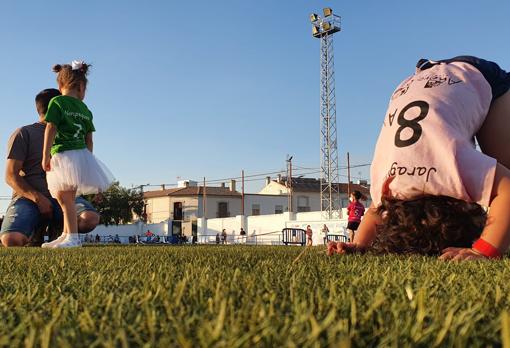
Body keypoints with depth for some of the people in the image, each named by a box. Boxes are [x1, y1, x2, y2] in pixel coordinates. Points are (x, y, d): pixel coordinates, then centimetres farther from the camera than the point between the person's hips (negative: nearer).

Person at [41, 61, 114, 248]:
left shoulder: (57, 102, -2)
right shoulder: (85, 110, 13)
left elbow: (50, 130, -8)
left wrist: (45, 156, -6)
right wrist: (87, 160, 22)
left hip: (63, 155, -7)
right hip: (82, 154, 7)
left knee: (65, 198, -5)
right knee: (67, 198, 15)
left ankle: (73, 237, -6)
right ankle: (66, 235, 22)